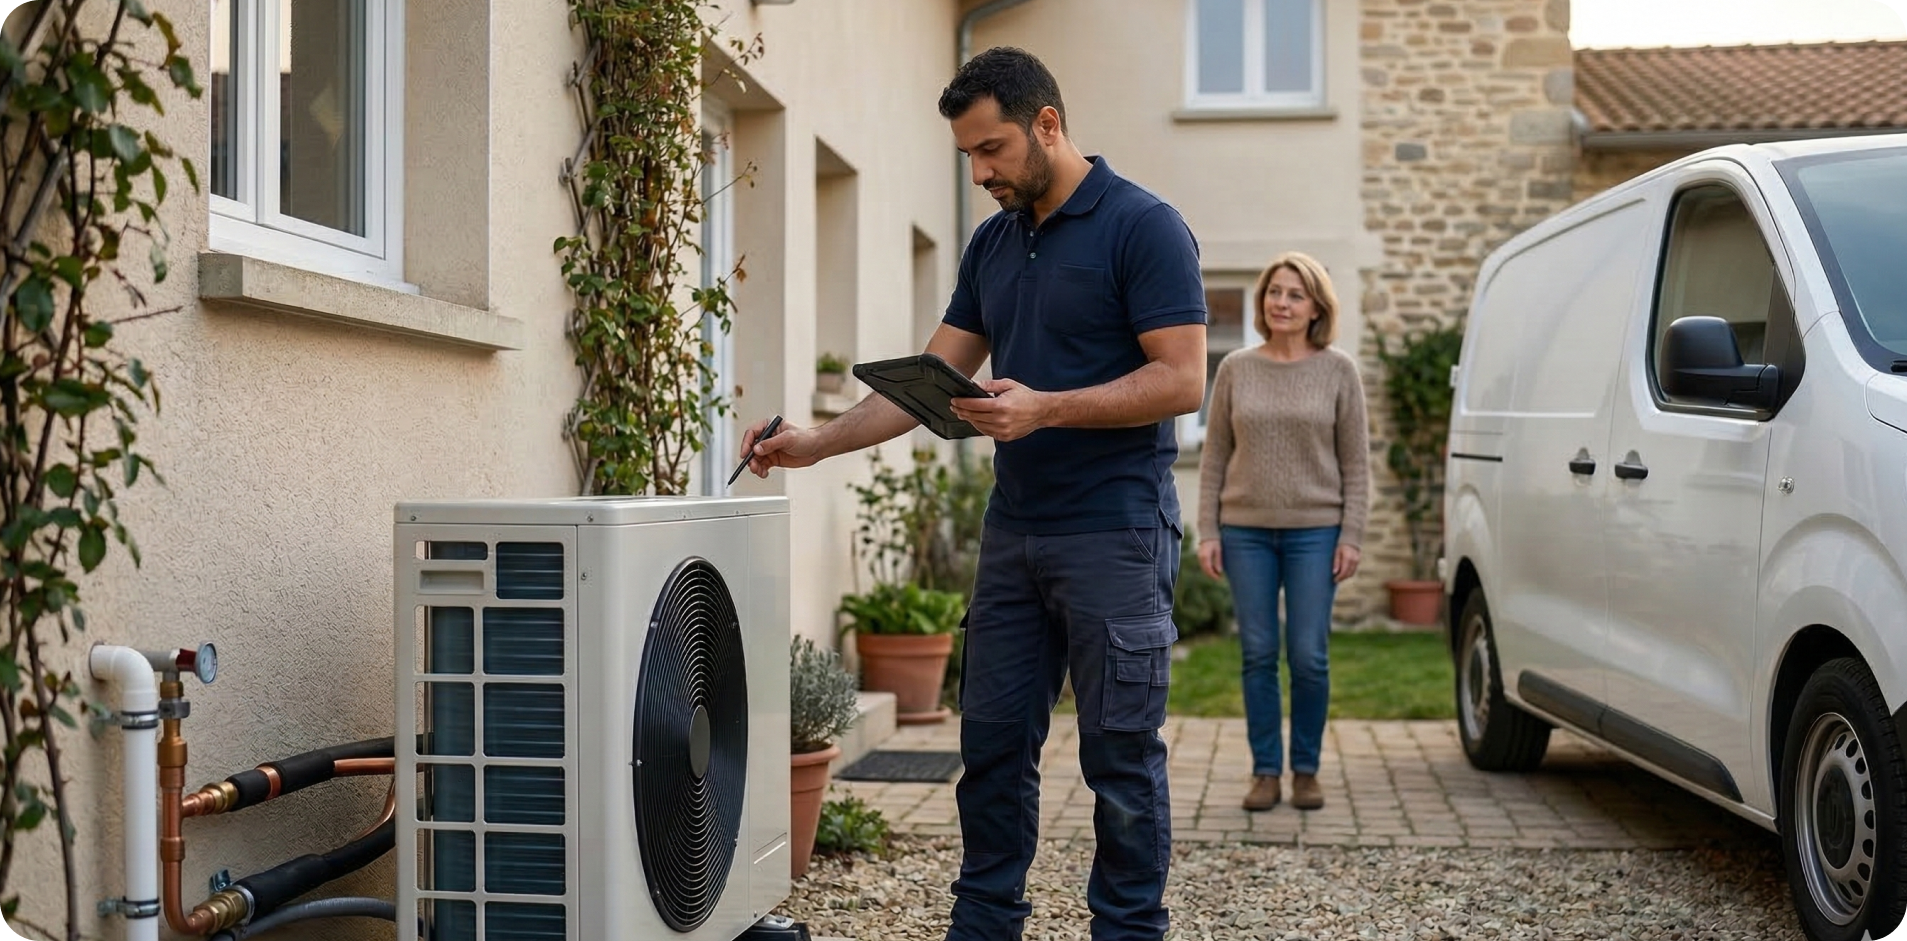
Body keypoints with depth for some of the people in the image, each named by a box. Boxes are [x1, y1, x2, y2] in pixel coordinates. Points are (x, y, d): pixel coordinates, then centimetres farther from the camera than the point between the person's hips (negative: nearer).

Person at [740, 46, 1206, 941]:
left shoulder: (1143, 226, -9)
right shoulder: (992, 243, 13)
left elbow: (1182, 380, -15)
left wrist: (1044, 409, -23)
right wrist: (816, 443, 2)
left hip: (1114, 534, -7)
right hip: (1014, 531, 7)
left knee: (1120, 756, 1)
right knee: (993, 743, 9)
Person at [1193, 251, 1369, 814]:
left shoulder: (1338, 371, 2)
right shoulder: (1235, 369, 5)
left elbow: (1355, 462, 1)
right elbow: (1214, 457, 7)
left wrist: (1351, 536, -6)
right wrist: (1207, 532, 0)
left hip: (1314, 531, -1)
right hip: (1246, 531, 1)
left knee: (1309, 657, 0)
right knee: (1258, 656, 4)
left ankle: (1306, 770, 15)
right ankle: (1265, 771, 13)